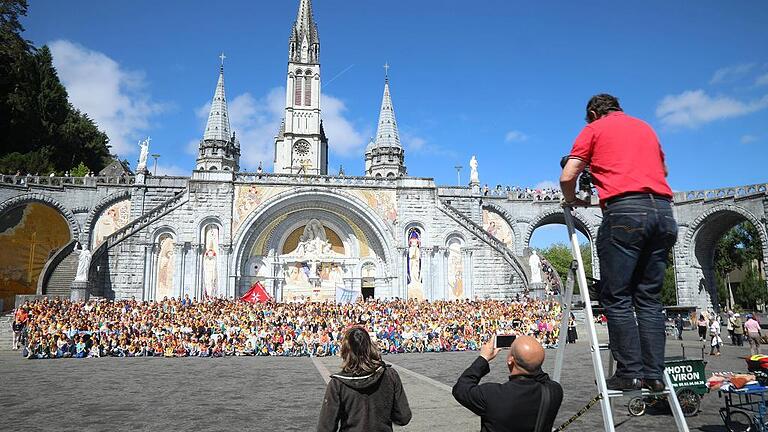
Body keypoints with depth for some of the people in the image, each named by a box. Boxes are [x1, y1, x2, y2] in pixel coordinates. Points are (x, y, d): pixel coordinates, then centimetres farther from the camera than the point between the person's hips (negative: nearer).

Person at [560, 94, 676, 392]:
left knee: (617, 298, -2)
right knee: (649, 298, 8)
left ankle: (629, 372, -6)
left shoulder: (594, 128, 12)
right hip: (662, 210, 6)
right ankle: (654, 374, 6)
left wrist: (571, 200, 21)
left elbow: (568, 177, 3)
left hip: (625, 210, -6)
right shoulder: (646, 127, 28)